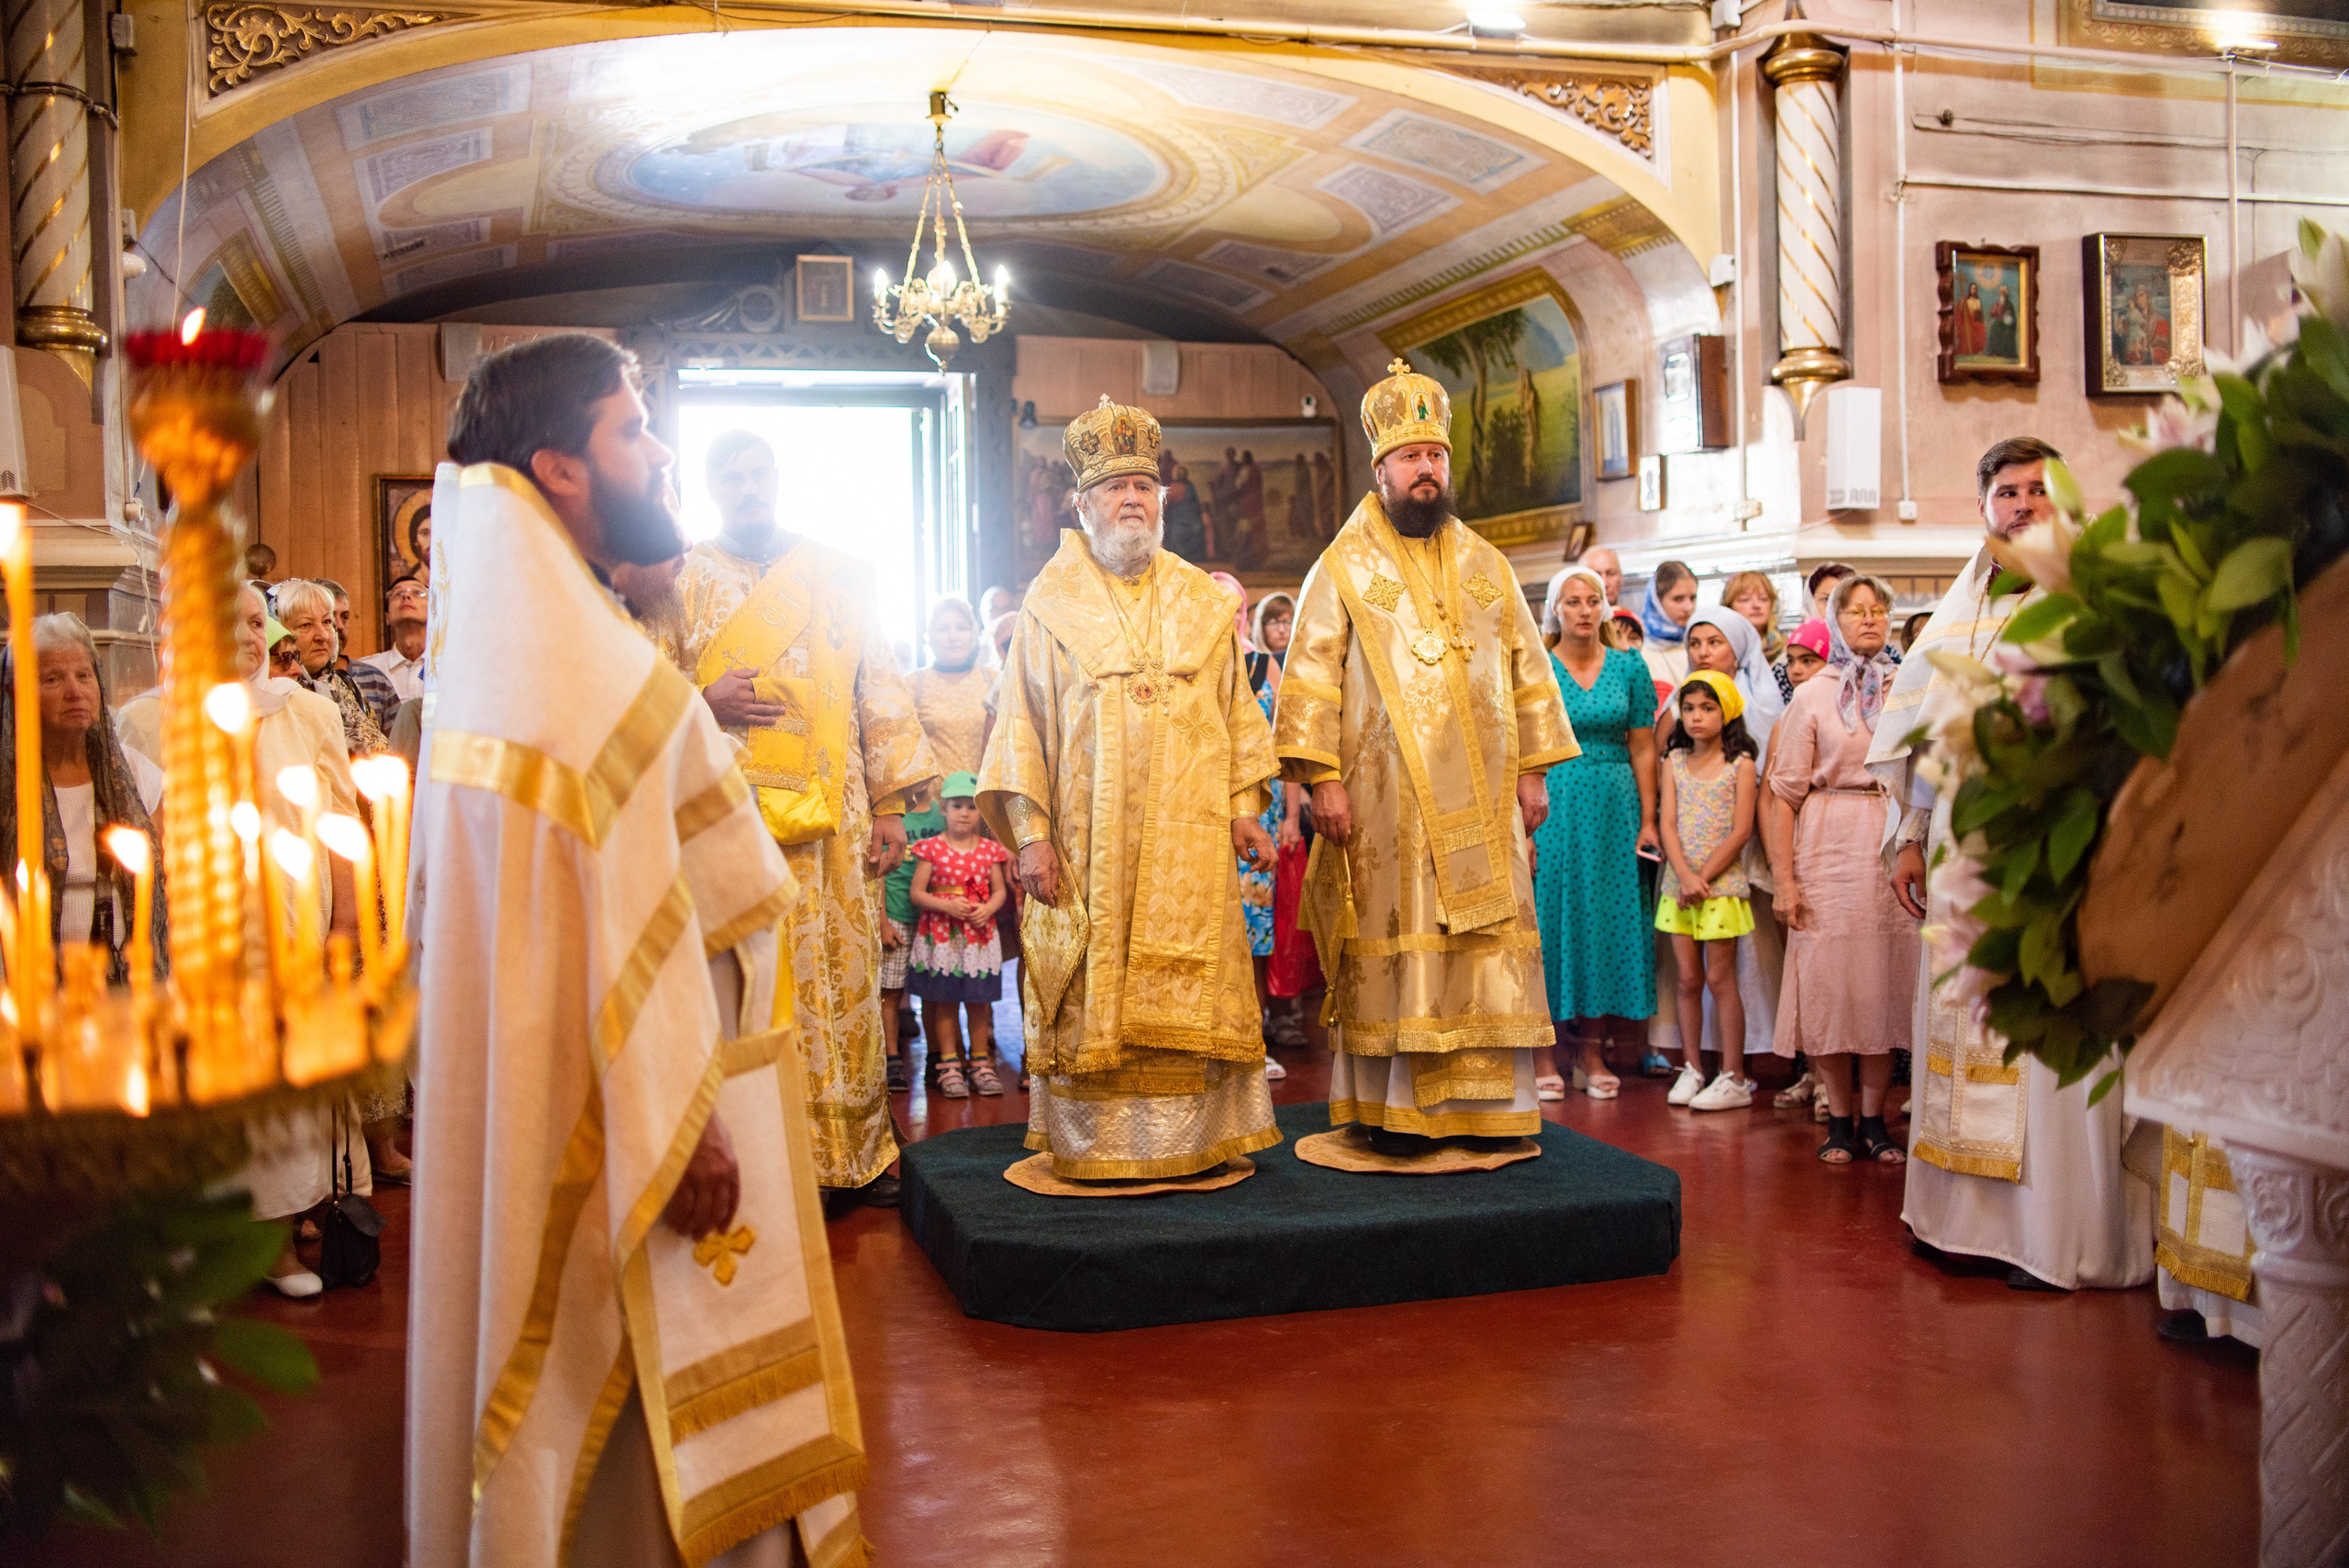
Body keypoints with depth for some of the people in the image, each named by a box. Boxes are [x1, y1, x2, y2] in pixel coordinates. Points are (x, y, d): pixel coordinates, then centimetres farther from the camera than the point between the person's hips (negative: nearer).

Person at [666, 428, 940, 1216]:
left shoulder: (839, 576, 12)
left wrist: (890, 801, 4)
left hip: (830, 820, 2)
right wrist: (701, 702, -14)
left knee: (842, 976, 4)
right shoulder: (680, 580, 8)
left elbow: (879, 688, 11)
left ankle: (854, 1151, 14)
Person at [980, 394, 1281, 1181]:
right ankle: (1096, 1144, 8)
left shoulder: (1203, 601, 11)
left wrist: (1243, 808, 4)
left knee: (1188, 995, 3)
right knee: (1092, 996, 0)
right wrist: (1030, 833, -7)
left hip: (1189, 839, 2)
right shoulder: (1050, 603, 4)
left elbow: (1238, 709, 13)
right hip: (1087, 842, -2)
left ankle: (1191, 1139, 12)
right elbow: (1022, 723, 0)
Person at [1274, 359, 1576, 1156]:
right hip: (1385, 800, -3)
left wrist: (1532, 769, 8)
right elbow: (1310, 679, -3)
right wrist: (1323, 779, -11)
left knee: (1488, 945, 2)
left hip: (1481, 799, 4)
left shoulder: (1485, 566, 13)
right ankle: (1390, 1108, 4)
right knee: (1391, 948, -3)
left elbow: (1527, 670, 15)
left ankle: (1482, 1102, 10)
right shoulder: (1342, 569, 2)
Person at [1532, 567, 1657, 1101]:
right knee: (1549, 918, -1)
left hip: (1613, 810, 2)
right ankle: (1544, 1054, 6)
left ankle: (1592, 1051, 13)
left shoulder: (1630, 667, 6)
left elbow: (1643, 748, 6)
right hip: (1552, 808, -2)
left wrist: (1648, 821, 0)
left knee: (1607, 919, 3)